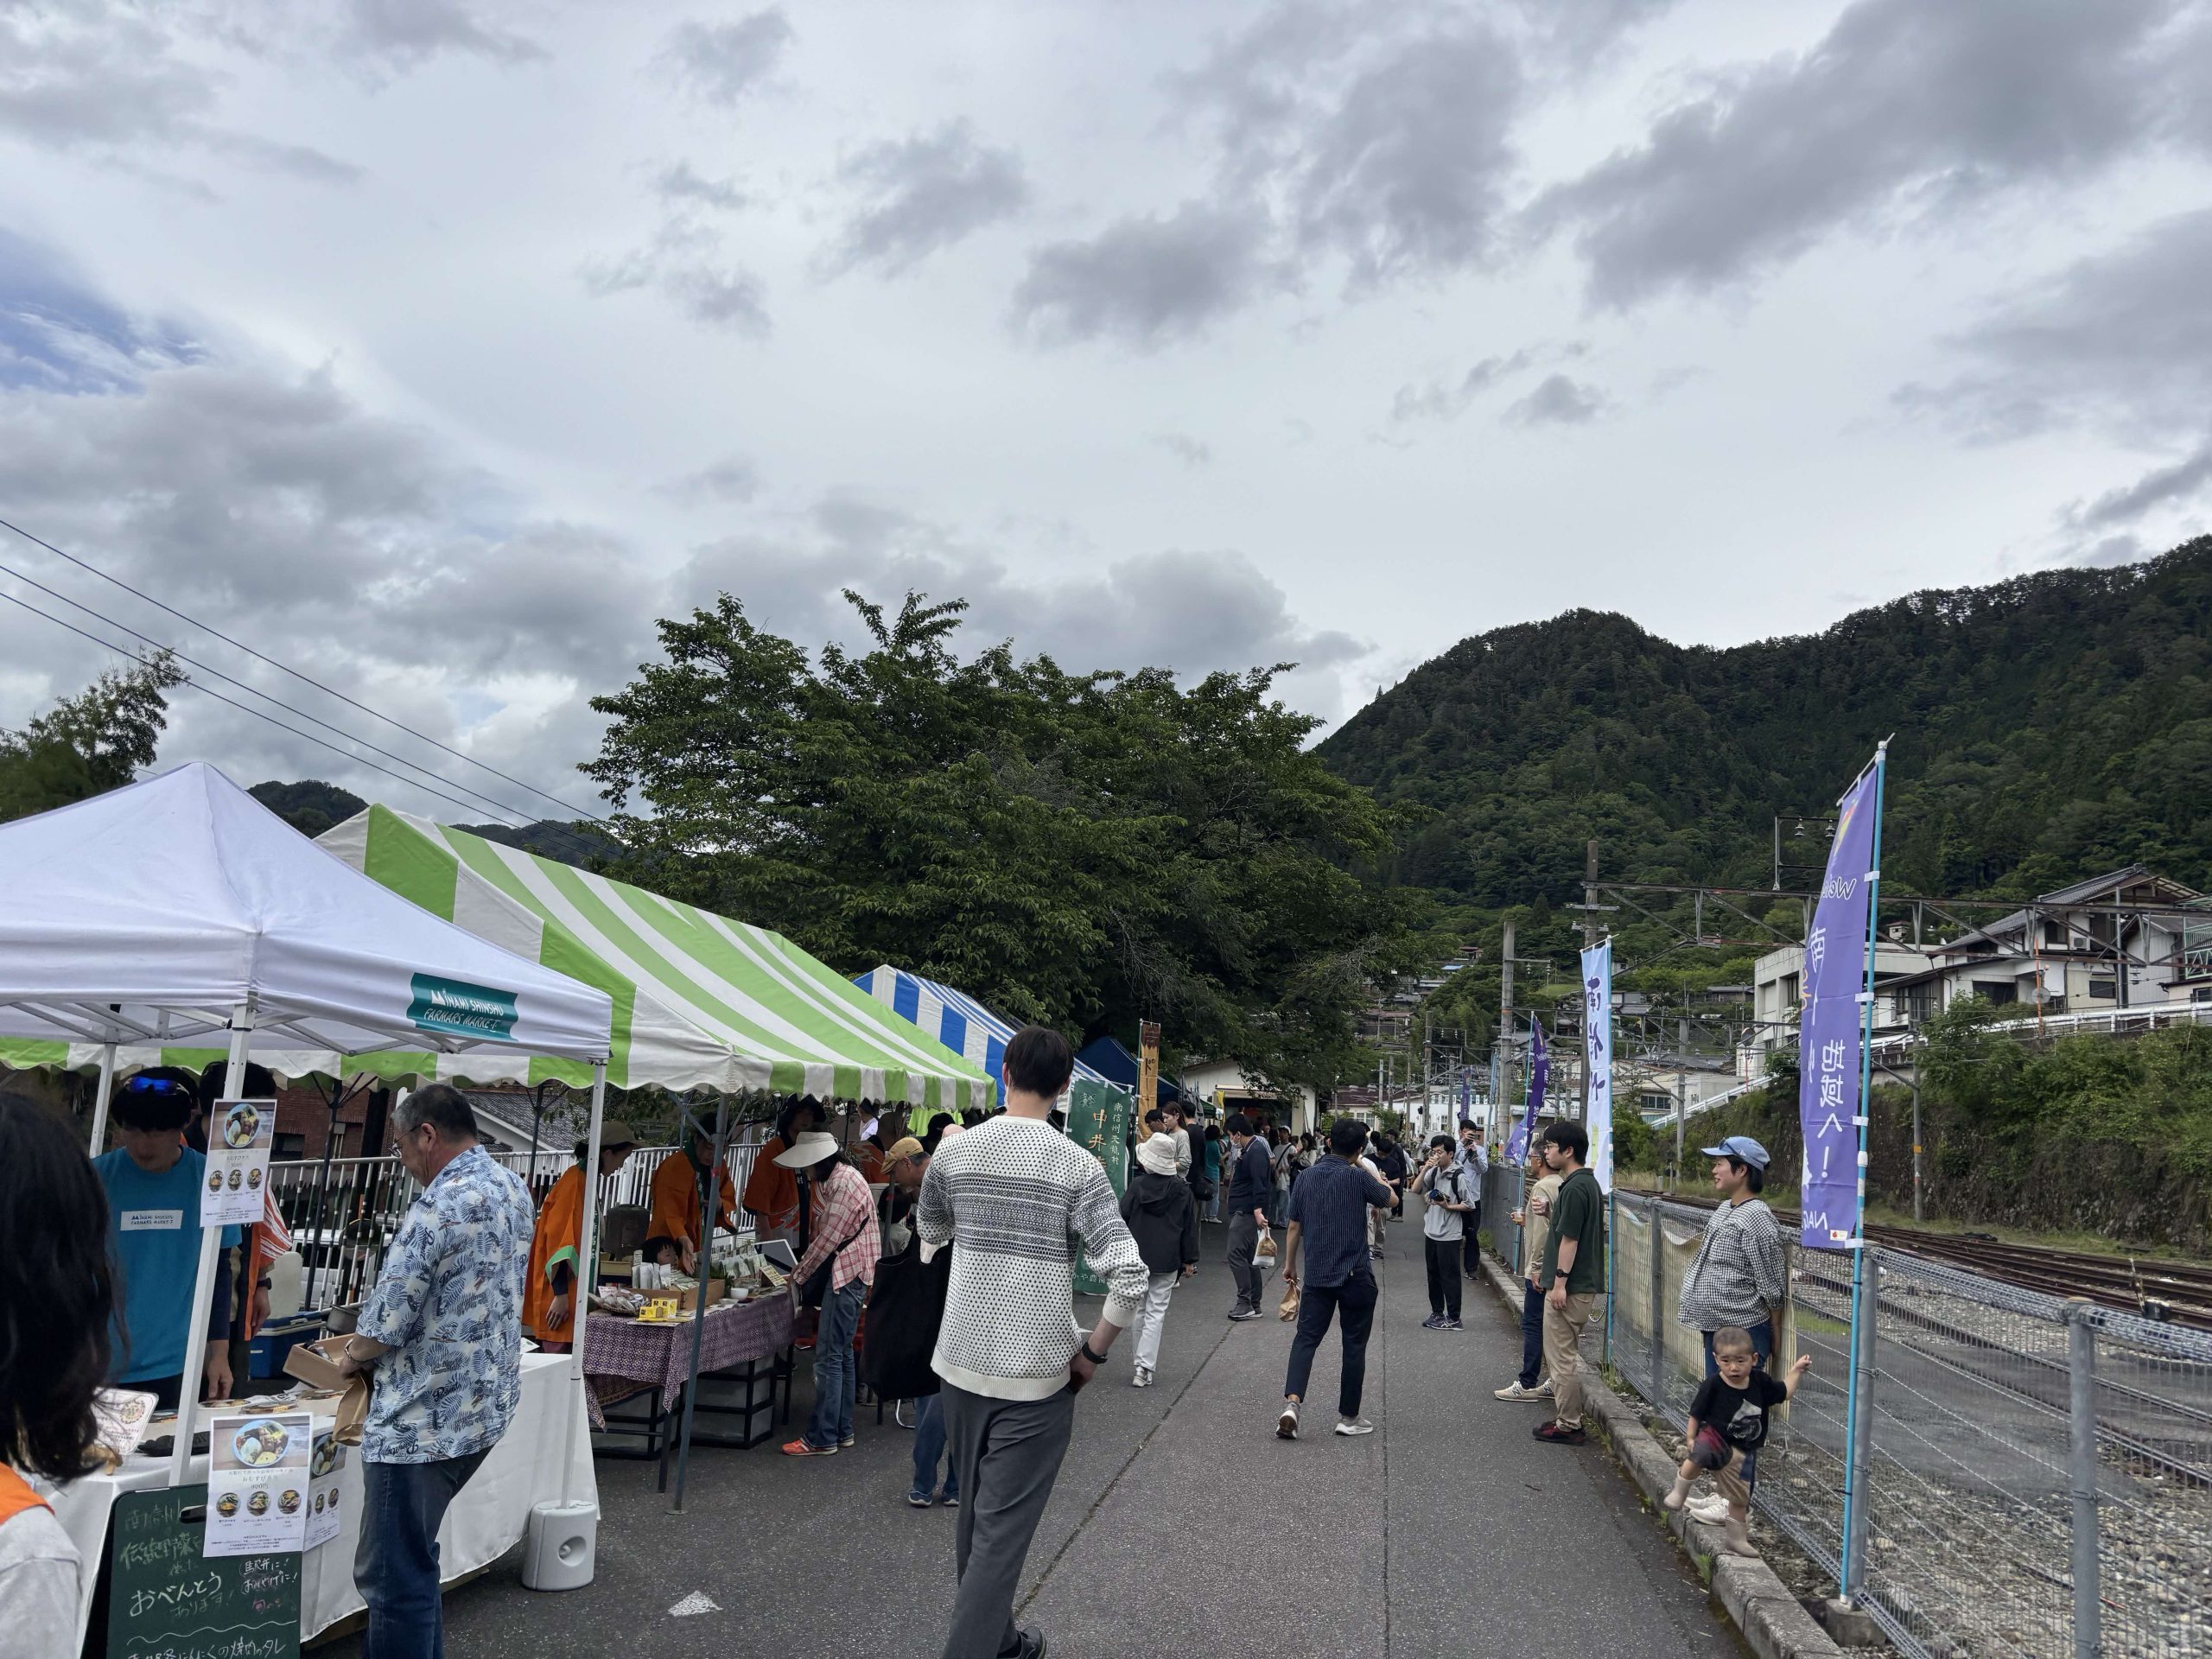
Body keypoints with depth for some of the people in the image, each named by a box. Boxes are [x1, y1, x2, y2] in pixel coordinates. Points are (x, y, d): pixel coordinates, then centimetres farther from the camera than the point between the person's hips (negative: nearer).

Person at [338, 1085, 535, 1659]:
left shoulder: (441, 1206, -22)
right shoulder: (513, 1188, 7)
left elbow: (383, 1326, -20)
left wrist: (353, 1357, 2)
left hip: (423, 1421, -9)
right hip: (482, 1407, 9)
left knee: (392, 1576, 2)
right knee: (414, 1559, 24)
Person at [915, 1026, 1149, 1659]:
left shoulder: (952, 1153, -3)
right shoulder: (1077, 1167, -13)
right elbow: (1130, 1278, -19)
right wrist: (1094, 1352, -7)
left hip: (962, 1364, 5)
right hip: (1037, 1374, -4)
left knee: (975, 1516, 21)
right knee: (1002, 1534, 3)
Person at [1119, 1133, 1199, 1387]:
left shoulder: (1137, 1185, -6)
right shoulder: (1182, 1190, -3)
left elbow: (1121, 1219, -2)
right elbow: (1190, 1227, 1)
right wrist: (1189, 1260, 9)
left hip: (1136, 1258, 1)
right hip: (1167, 1261, 0)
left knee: (1140, 1311, 15)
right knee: (1156, 1313, 0)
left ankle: (1143, 1364, 22)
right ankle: (1144, 1368, -10)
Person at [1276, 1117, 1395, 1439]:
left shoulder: (1306, 1177, 2)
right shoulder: (1358, 1176, -11)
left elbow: (1294, 1226, 8)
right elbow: (1389, 1199, 7)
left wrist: (1289, 1264, 20)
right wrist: (1371, 1171, 17)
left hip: (1316, 1274, 3)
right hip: (1355, 1275, -3)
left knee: (1306, 1338, 5)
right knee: (1354, 1345, 9)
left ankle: (1291, 1403, -15)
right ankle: (1349, 1417, 17)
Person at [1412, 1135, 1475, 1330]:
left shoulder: (1458, 1176, -13)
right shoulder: (1433, 1172, 4)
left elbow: (1470, 1205, -9)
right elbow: (1415, 1189, 0)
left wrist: (1448, 1207, -19)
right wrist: (1424, 1169, -10)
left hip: (1448, 1235, -7)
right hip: (1431, 1232, 7)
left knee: (1449, 1277, 0)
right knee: (1434, 1275, 15)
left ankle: (1453, 1319, 8)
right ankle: (1437, 1313, 27)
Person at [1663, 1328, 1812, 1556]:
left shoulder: (1760, 1381, -5)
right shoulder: (1712, 1386, -18)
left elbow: (1784, 1392, 13)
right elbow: (1696, 1414, -9)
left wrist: (1796, 1369, 9)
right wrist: (1690, 1437, -16)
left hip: (1742, 1452, 5)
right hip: (1715, 1438, -5)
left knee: (1740, 1498, 17)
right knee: (1700, 1454, -40)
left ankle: (1736, 1539, 41)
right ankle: (1679, 1490, -15)